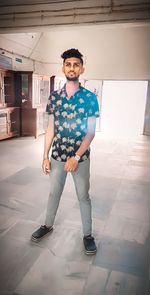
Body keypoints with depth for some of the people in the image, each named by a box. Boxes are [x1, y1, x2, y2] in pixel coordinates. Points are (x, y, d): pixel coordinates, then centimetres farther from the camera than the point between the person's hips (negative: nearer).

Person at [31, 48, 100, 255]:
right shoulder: (54, 97, 1)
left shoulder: (90, 97, -7)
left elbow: (91, 132, -9)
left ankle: (87, 234, 29)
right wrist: (45, 156, 0)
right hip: (57, 156, 3)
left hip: (81, 157, -2)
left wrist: (76, 156, -18)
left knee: (83, 196, 10)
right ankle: (48, 225, 40)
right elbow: (50, 129, 3)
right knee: (54, 192, 17)